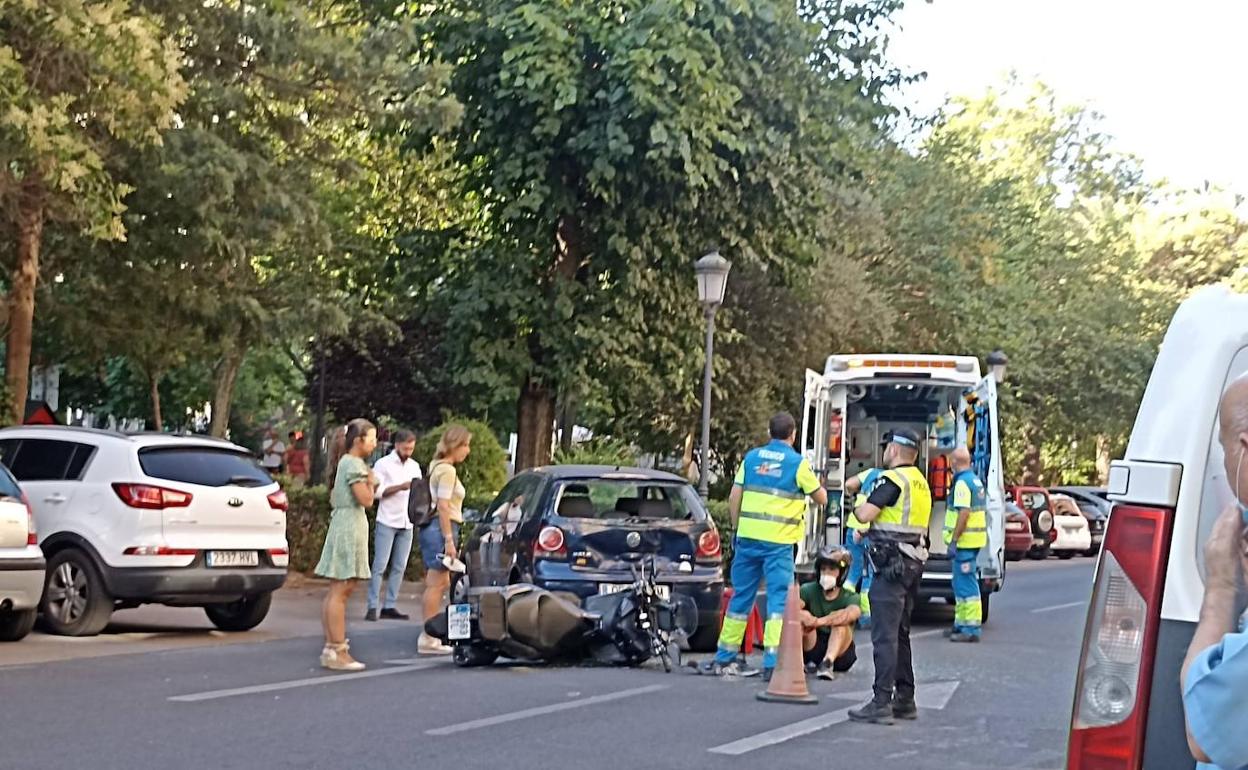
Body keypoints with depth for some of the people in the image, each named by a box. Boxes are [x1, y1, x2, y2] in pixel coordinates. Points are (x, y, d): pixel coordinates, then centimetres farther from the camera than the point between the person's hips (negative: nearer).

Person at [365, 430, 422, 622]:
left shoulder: (415, 466, 15)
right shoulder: (383, 464, -1)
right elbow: (377, 491, -9)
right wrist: (401, 487, -20)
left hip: (407, 523, 6)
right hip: (387, 522, -6)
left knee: (399, 567, 5)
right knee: (380, 565, -7)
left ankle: (390, 606, 9)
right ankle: (372, 607, -7)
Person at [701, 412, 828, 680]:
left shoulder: (752, 457, 8)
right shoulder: (798, 463, -3)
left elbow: (734, 498, 7)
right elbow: (821, 499, 6)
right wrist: (818, 484, 27)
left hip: (748, 537, 4)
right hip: (778, 542, -4)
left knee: (741, 597, 14)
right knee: (779, 600, -1)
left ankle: (725, 658, 21)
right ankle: (772, 662, -9)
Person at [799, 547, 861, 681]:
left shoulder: (849, 597, -9)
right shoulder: (809, 590, -3)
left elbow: (852, 613, -34)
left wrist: (819, 621, -48)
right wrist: (803, 616, -47)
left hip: (840, 653, -1)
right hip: (812, 650, 1)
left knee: (841, 621, -28)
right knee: (803, 618, -23)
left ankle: (828, 662, -40)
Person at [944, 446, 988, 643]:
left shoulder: (962, 482, -15)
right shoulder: (976, 480, 16)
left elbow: (964, 513, -22)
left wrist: (953, 540, -20)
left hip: (964, 540, -10)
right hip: (974, 539, 10)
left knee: (966, 584, -8)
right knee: (961, 584, 18)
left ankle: (971, 629, -8)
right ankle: (962, 624, 26)